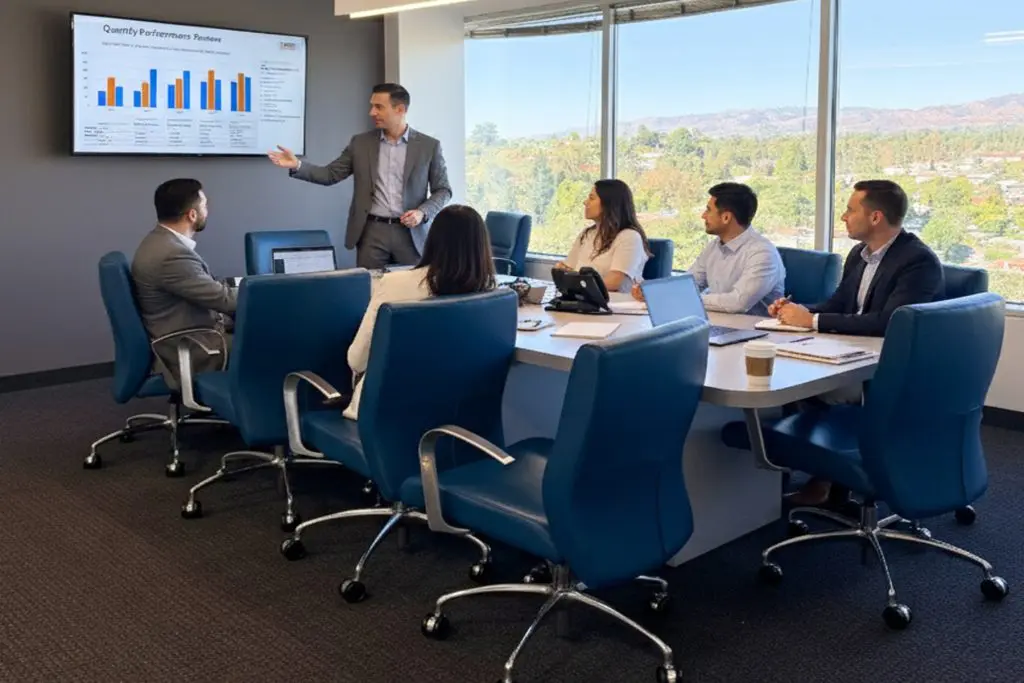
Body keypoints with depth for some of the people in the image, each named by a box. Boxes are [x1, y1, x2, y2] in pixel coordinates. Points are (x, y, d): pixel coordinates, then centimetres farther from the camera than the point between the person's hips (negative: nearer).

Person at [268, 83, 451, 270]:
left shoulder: (429, 145, 2)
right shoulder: (360, 143, 8)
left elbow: (443, 190, 4)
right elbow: (331, 174, 6)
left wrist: (422, 213, -13)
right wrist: (297, 165, -10)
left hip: (411, 233, -1)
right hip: (372, 232, 1)